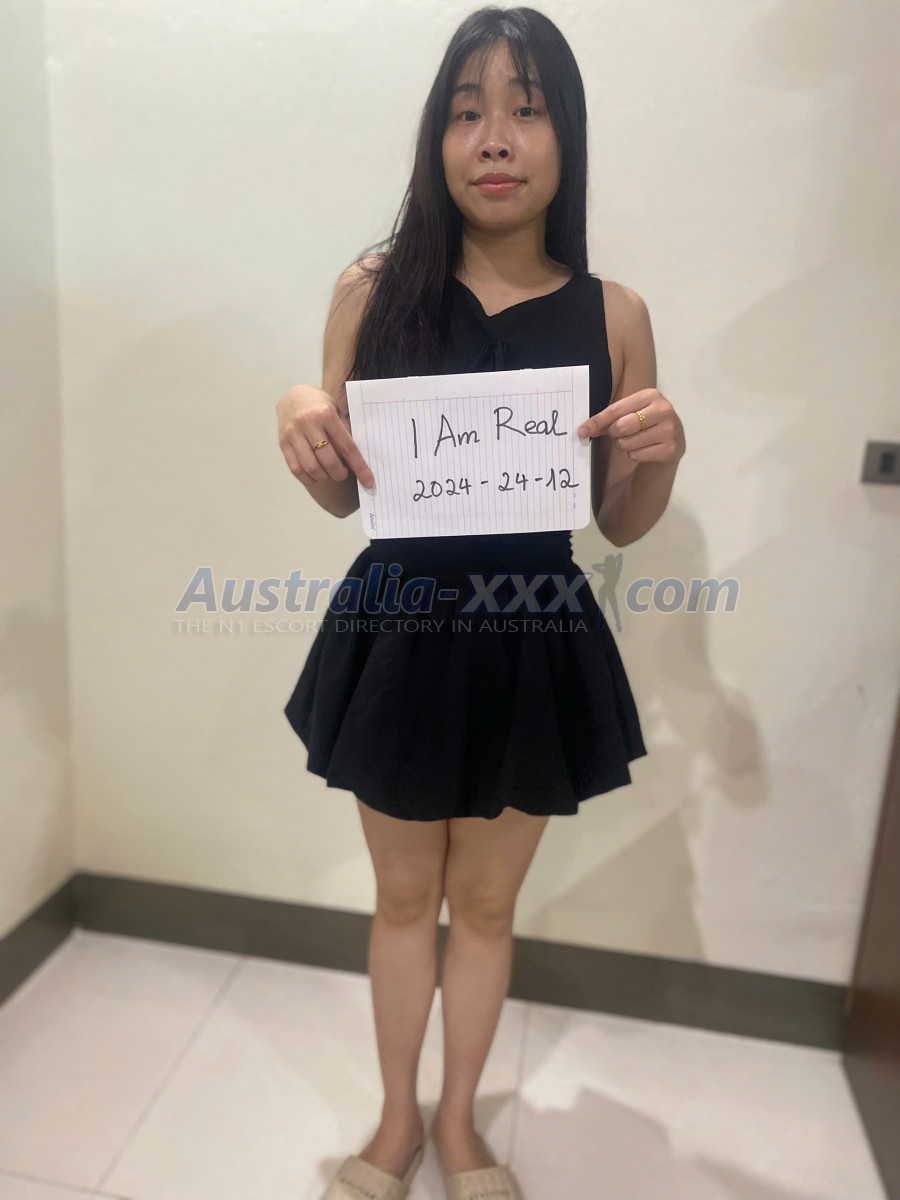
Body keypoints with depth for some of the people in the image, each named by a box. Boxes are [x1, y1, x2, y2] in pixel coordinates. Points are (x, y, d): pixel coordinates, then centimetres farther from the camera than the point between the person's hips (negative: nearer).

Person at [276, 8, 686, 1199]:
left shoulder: (613, 314, -4)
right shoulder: (375, 290, -4)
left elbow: (621, 524, 3)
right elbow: (341, 497, 2)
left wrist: (662, 455, -17)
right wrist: (304, 425, -18)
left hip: (535, 645, 1)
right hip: (399, 638, 0)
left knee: (486, 901, 18)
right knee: (406, 896, 18)